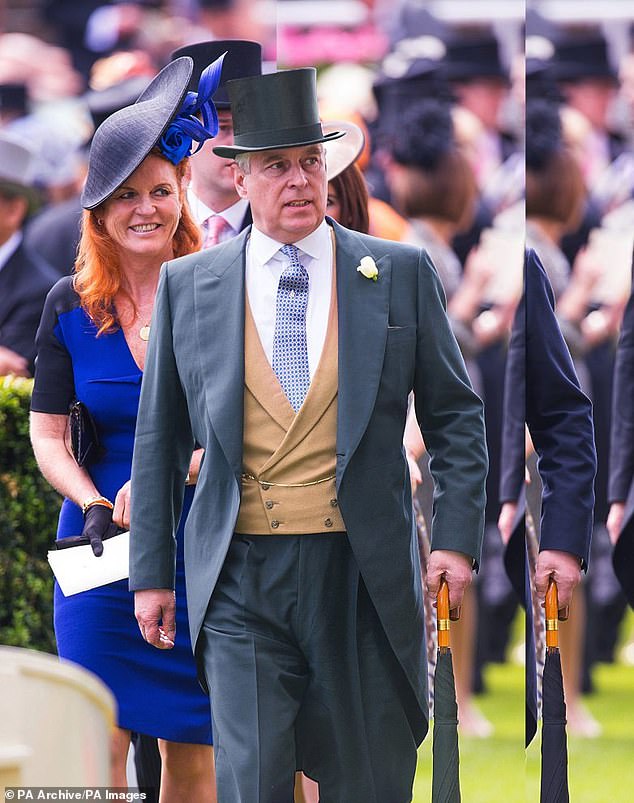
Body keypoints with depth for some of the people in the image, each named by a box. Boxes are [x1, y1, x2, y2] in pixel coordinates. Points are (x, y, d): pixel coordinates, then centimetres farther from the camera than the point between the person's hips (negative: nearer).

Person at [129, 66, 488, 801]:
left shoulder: (401, 274, 5)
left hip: (363, 578, 0)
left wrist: (457, 539, -1)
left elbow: (455, 415, 9)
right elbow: (158, 440, 12)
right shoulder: (187, 286, 7)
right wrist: (151, 573, 9)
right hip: (240, 581, 0)